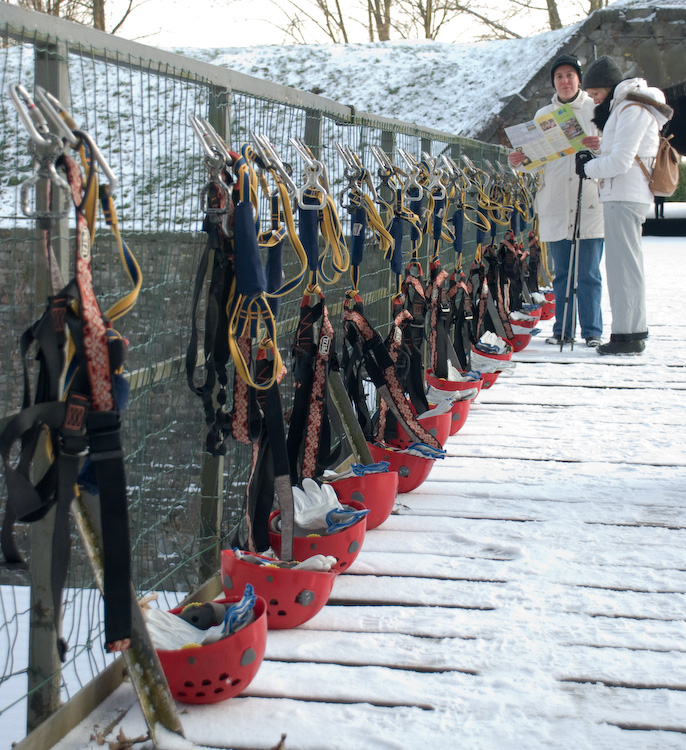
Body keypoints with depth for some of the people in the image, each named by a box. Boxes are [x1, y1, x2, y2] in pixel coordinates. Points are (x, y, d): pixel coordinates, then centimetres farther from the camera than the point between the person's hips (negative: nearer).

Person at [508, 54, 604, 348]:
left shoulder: (596, 110, 5)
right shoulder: (543, 115, 15)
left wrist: (600, 146, -22)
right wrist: (519, 161, -7)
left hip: (589, 203, -3)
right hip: (555, 204, 3)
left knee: (589, 273, -3)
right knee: (561, 273, 8)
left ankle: (592, 330, 4)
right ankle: (563, 329, 15)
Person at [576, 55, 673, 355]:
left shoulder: (632, 109, -12)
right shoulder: (624, 107, 20)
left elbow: (621, 160, -18)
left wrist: (588, 168, -5)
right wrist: (595, 159, 6)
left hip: (624, 197, -11)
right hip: (626, 195, 11)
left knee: (623, 263, -9)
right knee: (626, 263, 12)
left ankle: (628, 334, -8)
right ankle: (634, 329, 17)